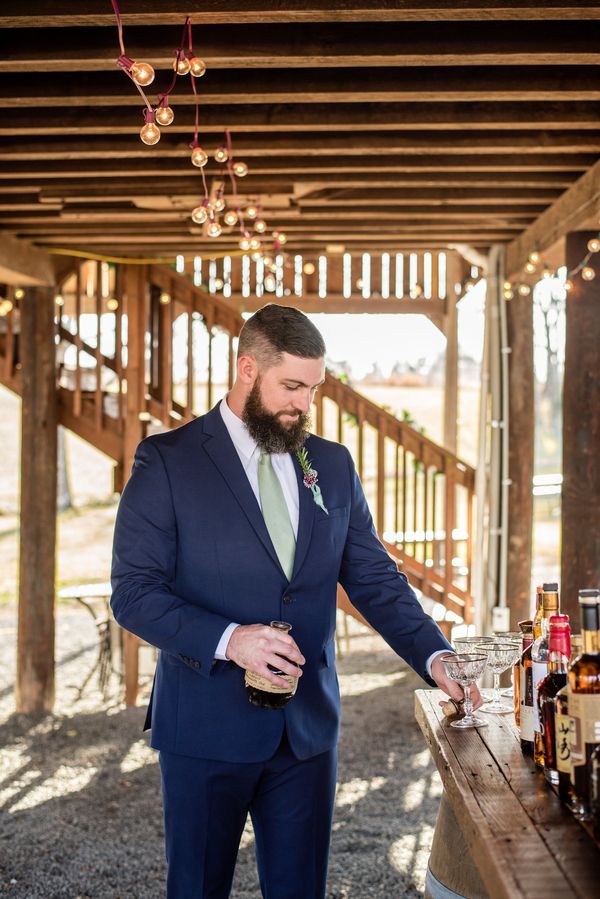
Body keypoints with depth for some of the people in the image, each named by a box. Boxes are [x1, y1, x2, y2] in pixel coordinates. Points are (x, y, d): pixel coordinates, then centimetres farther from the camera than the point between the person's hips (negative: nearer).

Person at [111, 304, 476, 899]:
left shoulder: (333, 465, 8)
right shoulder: (167, 461, -6)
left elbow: (375, 579, 8)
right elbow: (133, 592, -11)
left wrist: (432, 657, -7)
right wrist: (228, 639, -24)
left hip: (308, 726, 4)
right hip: (207, 728, -4)